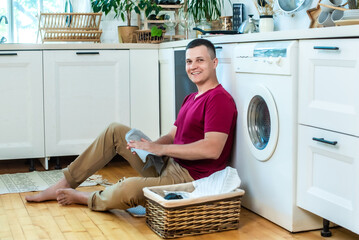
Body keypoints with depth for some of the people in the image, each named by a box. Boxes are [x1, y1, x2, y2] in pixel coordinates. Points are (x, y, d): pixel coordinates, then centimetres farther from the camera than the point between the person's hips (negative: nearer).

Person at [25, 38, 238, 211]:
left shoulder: (220, 99, -15)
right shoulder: (191, 98, 17)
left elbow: (212, 149, -26)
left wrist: (160, 148, -21)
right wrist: (147, 145, -6)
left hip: (191, 178, -9)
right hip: (168, 165, 10)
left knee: (128, 189, -34)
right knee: (116, 131, 6)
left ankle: (82, 197, 0)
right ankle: (65, 184, 10)